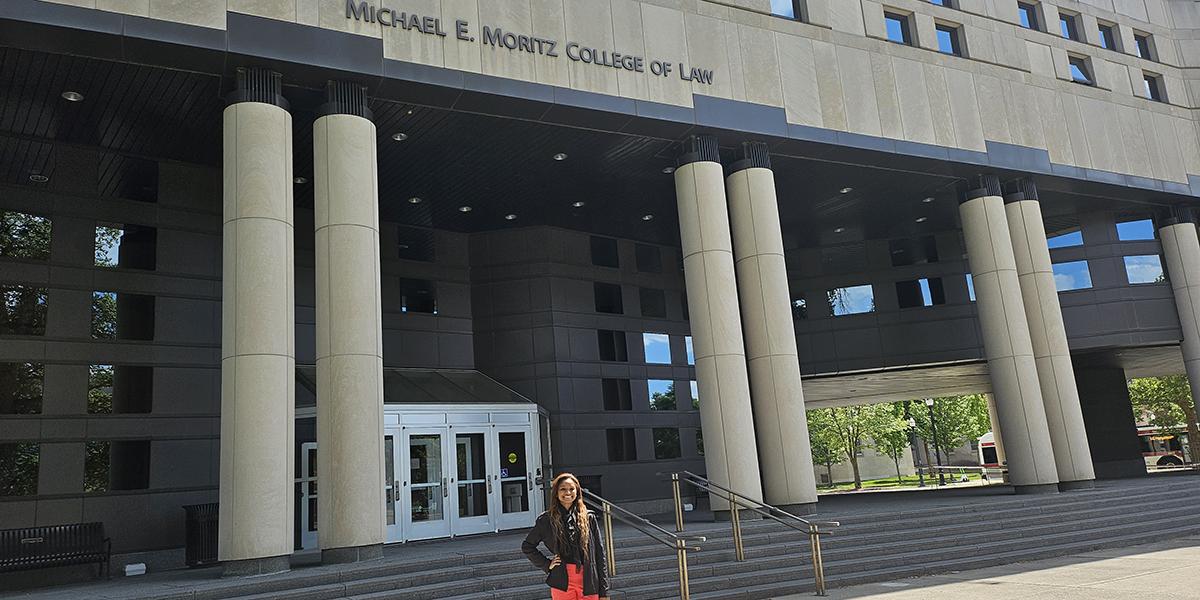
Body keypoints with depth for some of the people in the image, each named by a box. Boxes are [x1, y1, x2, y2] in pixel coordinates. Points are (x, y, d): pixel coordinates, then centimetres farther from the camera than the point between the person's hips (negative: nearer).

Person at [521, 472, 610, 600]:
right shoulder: (547, 520, 3)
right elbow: (527, 546, 15)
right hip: (563, 584, -1)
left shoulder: (588, 517, 6)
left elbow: (600, 553, 6)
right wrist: (547, 564, 3)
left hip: (589, 584, 1)